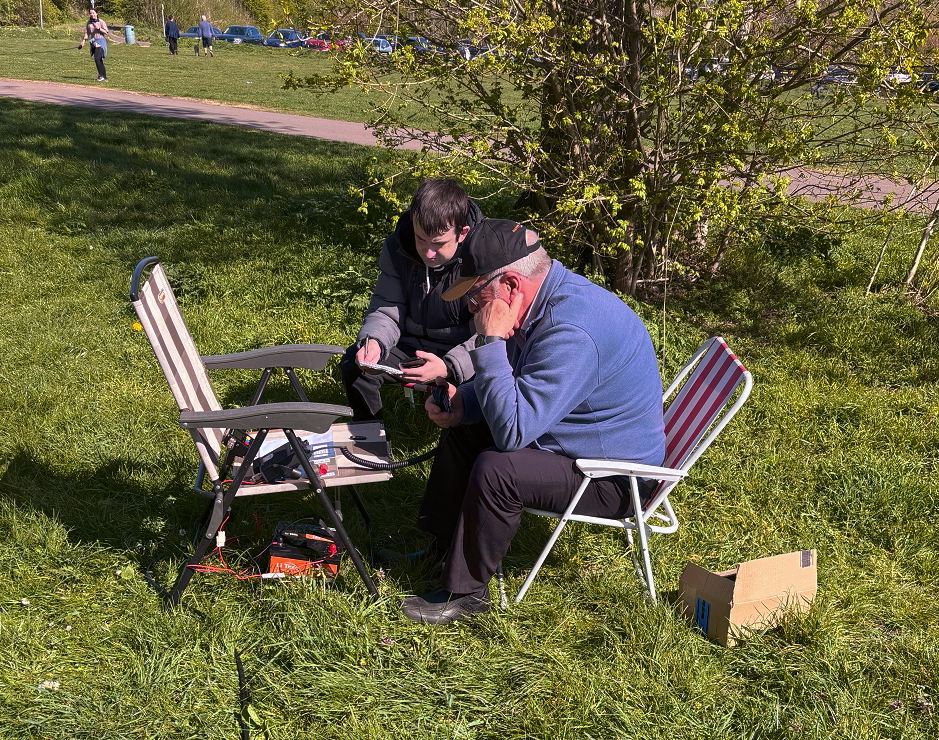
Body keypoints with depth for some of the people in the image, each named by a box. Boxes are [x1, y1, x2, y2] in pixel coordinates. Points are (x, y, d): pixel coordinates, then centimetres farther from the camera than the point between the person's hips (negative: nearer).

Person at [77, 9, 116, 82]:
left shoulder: (101, 22, -1)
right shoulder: (88, 23, 13)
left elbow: (107, 33, -5)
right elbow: (87, 33, 13)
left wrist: (99, 28, -16)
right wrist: (83, 42, 1)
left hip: (100, 42, -6)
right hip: (93, 42, 6)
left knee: (97, 59, -21)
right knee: (99, 61, 7)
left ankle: (101, 75, -15)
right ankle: (104, 77, 12)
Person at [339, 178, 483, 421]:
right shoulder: (396, 247, -7)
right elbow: (386, 310, -5)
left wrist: (448, 367, -44)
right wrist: (373, 341, -29)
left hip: (463, 354, -4)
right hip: (412, 345, 4)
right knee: (353, 363, -19)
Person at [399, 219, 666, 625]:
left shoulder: (572, 332, -34)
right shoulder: (552, 294, -3)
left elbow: (512, 430, -35)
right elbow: (515, 385, 13)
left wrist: (490, 341, -29)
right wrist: (462, 402, -6)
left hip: (615, 479, -10)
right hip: (580, 439, 10)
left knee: (495, 469, -28)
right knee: (462, 429, 13)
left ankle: (464, 593, -8)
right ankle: (433, 545, 23)